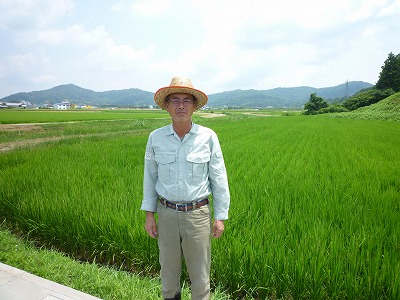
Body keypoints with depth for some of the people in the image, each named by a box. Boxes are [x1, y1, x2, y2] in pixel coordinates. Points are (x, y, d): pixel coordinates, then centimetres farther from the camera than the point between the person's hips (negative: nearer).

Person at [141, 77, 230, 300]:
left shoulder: (208, 137, -8)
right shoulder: (156, 137, -3)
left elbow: (219, 179, -3)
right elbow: (150, 177, 5)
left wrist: (220, 216, -2)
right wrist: (149, 214, 5)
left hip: (198, 213, -1)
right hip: (167, 213, 2)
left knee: (200, 273, 12)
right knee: (168, 269, 19)